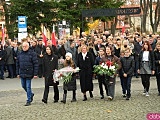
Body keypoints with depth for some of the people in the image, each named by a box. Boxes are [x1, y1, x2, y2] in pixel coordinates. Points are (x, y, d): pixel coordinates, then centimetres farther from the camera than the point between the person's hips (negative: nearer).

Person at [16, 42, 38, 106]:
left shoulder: (32, 54, -7)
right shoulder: (20, 54, 8)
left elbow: (35, 64, -8)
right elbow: (17, 64, 14)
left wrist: (35, 74, -12)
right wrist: (17, 73, 11)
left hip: (29, 73, -5)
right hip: (22, 73, 5)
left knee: (28, 87, -2)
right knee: (23, 86, 14)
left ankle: (29, 101, 7)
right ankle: (31, 94, 38)